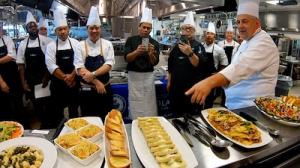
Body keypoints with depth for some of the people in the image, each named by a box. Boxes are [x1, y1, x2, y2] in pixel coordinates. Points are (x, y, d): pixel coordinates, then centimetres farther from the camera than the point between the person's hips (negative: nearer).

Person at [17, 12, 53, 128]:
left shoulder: (45, 41, -6)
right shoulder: (23, 44, 4)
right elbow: (21, 64, 5)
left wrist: (46, 78, -10)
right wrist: (23, 83, 1)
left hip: (44, 80, -3)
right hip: (30, 81, 3)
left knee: (48, 104, 4)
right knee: (36, 105, 12)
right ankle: (43, 124, 30)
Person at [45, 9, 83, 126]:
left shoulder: (75, 43, 0)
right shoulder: (51, 46, -1)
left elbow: (78, 63, -7)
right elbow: (51, 66, -9)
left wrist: (71, 77, -19)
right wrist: (65, 78, -16)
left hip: (73, 83, 0)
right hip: (57, 83, 0)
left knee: (74, 109, 10)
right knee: (57, 110, 11)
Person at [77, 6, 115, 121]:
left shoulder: (107, 44, -1)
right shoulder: (80, 45, -3)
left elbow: (108, 66, -11)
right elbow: (80, 69, -10)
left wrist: (93, 74, -24)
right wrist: (96, 82, -19)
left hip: (105, 89, 1)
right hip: (86, 90, 0)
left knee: (105, 119, 13)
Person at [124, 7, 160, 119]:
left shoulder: (154, 43, 4)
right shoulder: (131, 40, 0)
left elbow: (154, 62, -2)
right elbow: (127, 58, -9)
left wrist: (151, 53, -22)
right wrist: (136, 52, -27)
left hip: (148, 76, 1)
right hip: (134, 75, -1)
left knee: (149, 103, 3)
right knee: (135, 103, 2)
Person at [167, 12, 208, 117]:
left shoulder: (198, 46, -4)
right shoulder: (177, 47, 11)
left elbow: (199, 64, -20)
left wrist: (190, 53, -36)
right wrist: (169, 82, 16)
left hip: (192, 88, -5)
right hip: (176, 87, 5)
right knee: (176, 115, 14)